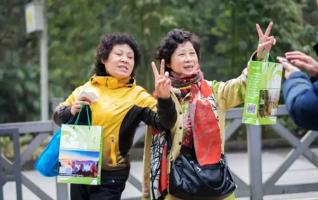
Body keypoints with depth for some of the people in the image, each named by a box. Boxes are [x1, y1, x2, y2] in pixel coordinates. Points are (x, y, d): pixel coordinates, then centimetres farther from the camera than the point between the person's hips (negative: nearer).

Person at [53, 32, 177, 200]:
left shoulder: (136, 96, -8)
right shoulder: (86, 89, 5)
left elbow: (164, 122, -19)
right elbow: (58, 116, 12)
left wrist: (164, 98, -38)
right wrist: (72, 111, -10)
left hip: (109, 176, -4)